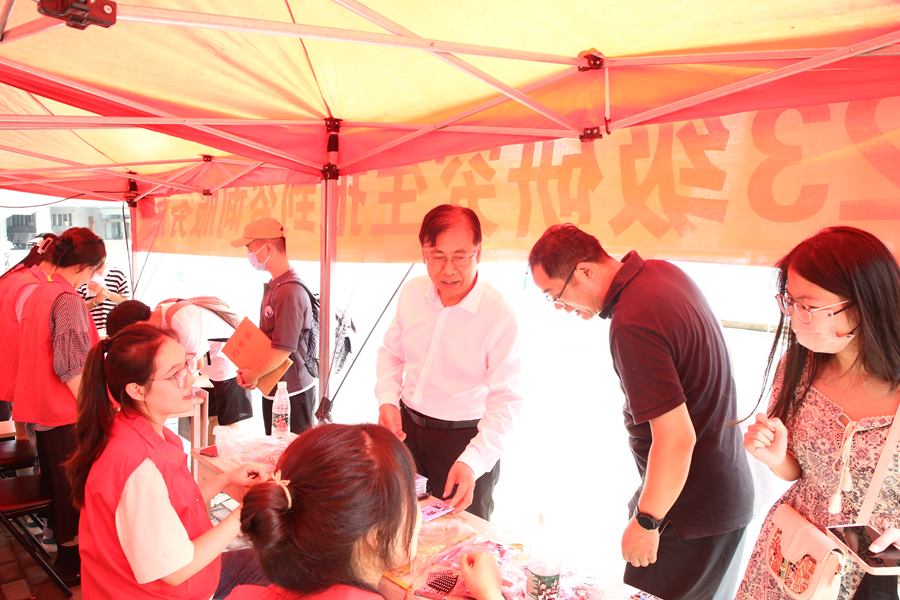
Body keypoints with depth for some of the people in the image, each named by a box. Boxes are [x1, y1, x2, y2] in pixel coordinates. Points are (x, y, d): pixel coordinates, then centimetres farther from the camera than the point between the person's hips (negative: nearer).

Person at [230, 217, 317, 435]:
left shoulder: (290, 292, -23)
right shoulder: (271, 287, 9)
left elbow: (282, 350, -25)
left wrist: (252, 375, -10)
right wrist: (246, 372, 3)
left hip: (293, 392, -10)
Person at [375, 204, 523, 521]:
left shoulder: (499, 316, -20)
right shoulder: (412, 293, -4)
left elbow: (504, 401, -20)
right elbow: (391, 353, 11)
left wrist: (472, 462, -31)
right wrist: (388, 400, -7)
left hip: (466, 439, -4)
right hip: (405, 427, 5)